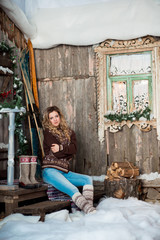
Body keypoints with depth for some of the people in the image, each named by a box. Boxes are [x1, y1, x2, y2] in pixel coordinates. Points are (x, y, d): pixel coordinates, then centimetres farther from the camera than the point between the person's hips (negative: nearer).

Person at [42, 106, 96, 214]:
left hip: (64, 170, 6)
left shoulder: (69, 132, 18)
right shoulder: (48, 132, 4)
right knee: (73, 190, -26)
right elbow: (56, 153, -7)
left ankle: (89, 207, -27)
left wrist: (61, 148, -12)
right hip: (50, 170, -6)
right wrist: (68, 151, 2)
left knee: (88, 179, -12)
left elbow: (74, 148, -1)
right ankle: (89, 211, -37)